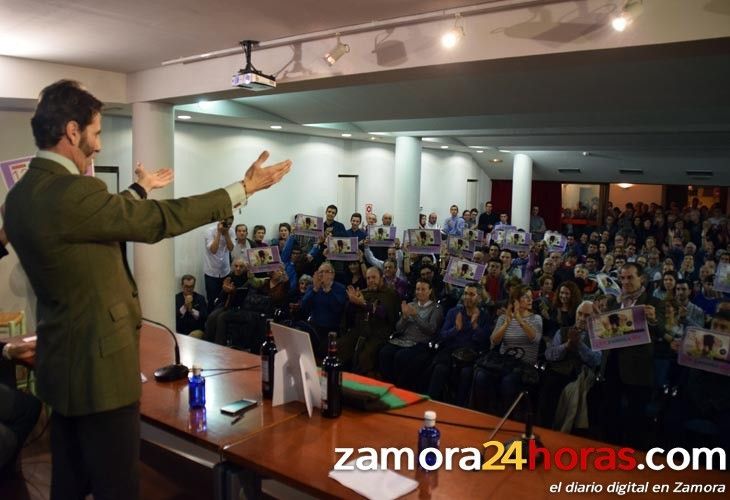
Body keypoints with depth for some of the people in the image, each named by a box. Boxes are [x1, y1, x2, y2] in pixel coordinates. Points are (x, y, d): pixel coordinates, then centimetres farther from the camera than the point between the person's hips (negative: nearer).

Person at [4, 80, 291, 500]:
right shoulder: (73, 193, -24)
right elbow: (161, 220, -18)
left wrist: (140, 189, 35)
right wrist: (244, 188, -10)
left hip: (62, 363, 10)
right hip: (98, 367, -10)